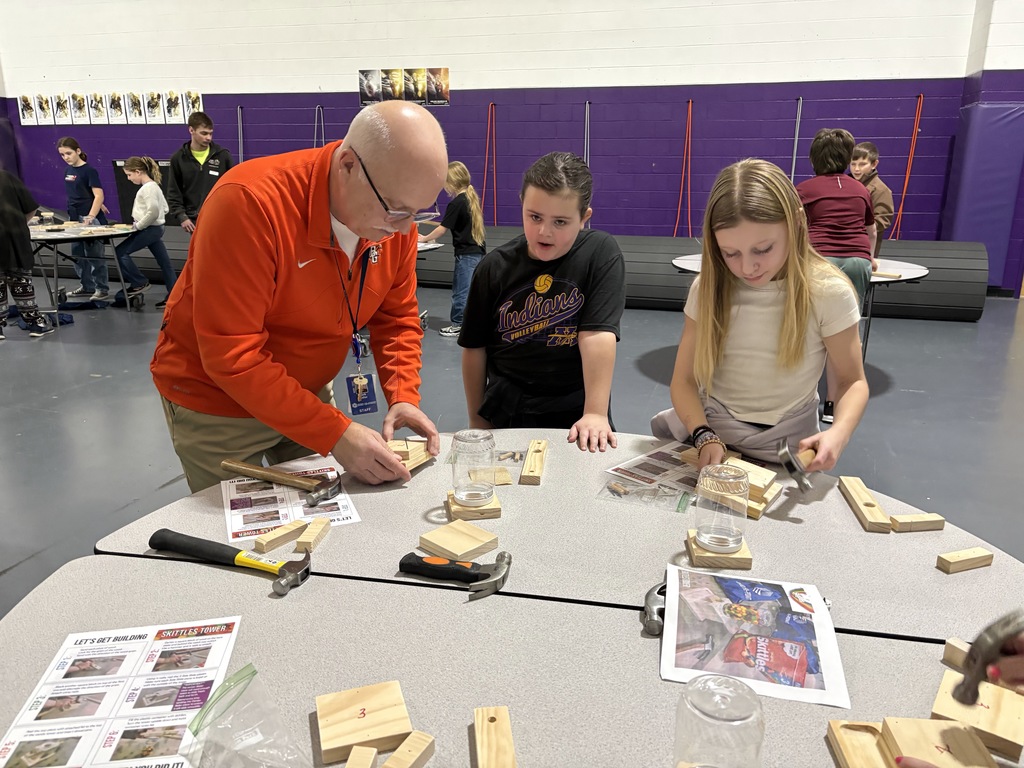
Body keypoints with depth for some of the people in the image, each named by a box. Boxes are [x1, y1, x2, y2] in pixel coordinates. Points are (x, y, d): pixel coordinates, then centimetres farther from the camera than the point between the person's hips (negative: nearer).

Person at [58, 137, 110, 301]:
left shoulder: (89, 170, -12)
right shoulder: (69, 171, 11)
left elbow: (99, 195, -20)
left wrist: (91, 216, -29)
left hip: (91, 220, -9)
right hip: (75, 219, 9)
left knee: (94, 255, -4)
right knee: (78, 255, 13)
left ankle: (102, 288, 3)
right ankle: (87, 286, 22)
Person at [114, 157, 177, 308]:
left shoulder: (148, 188, -16)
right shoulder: (153, 186, 14)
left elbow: (153, 211, -26)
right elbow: (164, 209, 18)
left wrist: (138, 225, -15)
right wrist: (140, 224, 14)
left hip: (149, 229, -10)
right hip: (156, 228, 10)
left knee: (120, 251, -3)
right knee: (164, 262, 8)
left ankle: (139, 283, 1)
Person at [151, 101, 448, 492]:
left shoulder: (396, 215, -13)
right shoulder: (251, 203, -31)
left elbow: (397, 318, -1)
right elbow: (232, 356, -31)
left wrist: (403, 396, -17)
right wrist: (335, 433, -33)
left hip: (309, 394, 5)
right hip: (217, 403, -4)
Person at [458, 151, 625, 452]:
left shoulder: (601, 253, -12)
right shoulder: (495, 267, -5)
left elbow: (597, 336, -20)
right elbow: (474, 348, 1)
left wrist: (595, 414, -25)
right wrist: (477, 419, 4)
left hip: (574, 412, -2)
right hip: (505, 411, 2)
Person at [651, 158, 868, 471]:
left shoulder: (828, 292, -12)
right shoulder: (709, 287, -6)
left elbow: (852, 381, -2)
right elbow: (684, 380, -4)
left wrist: (839, 432, -21)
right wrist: (704, 436, -21)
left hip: (788, 446, -2)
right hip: (714, 434, 2)